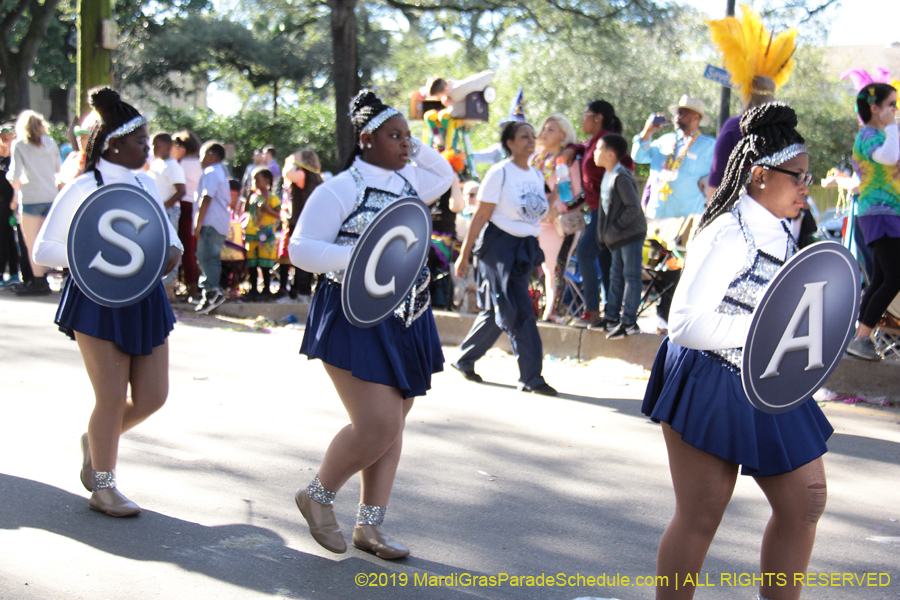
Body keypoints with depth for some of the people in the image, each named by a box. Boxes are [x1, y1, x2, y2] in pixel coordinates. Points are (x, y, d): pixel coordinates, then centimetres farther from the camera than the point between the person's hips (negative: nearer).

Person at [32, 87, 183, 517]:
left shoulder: (145, 184, 9)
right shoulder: (83, 188, -9)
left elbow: (167, 233, 18)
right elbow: (43, 250, -9)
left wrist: (173, 251, -6)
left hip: (143, 298, 6)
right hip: (99, 301, -6)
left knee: (152, 396, 5)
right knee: (112, 398, -1)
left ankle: (98, 440, 35)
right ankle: (102, 486, 18)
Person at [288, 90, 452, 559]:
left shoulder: (406, 181, 12)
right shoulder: (339, 190, -10)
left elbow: (446, 174, 32)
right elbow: (300, 249, -12)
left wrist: (416, 148, 15)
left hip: (405, 319, 8)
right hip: (356, 319, -8)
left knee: (392, 424, 9)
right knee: (377, 424, -14)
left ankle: (370, 525, 19)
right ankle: (318, 496, 10)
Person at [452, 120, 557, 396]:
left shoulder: (537, 175, 11)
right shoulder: (500, 173, -10)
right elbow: (480, 216, -10)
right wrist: (464, 254, -10)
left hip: (526, 249, 7)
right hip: (500, 246, -7)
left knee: (497, 312, 12)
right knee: (519, 312, -9)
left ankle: (464, 361, 28)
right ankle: (531, 377, -4)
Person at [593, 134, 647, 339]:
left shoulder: (621, 178, -21)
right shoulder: (607, 176, 10)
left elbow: (633, 207, -24)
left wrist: (616, 226, -18)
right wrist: (605, 232, 11)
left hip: (631, 233, -10)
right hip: (618, 237, 10)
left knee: (631, 276, -4)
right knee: (616, 275, 16)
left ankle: (628, 321, -1)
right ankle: (611, 316, 25)